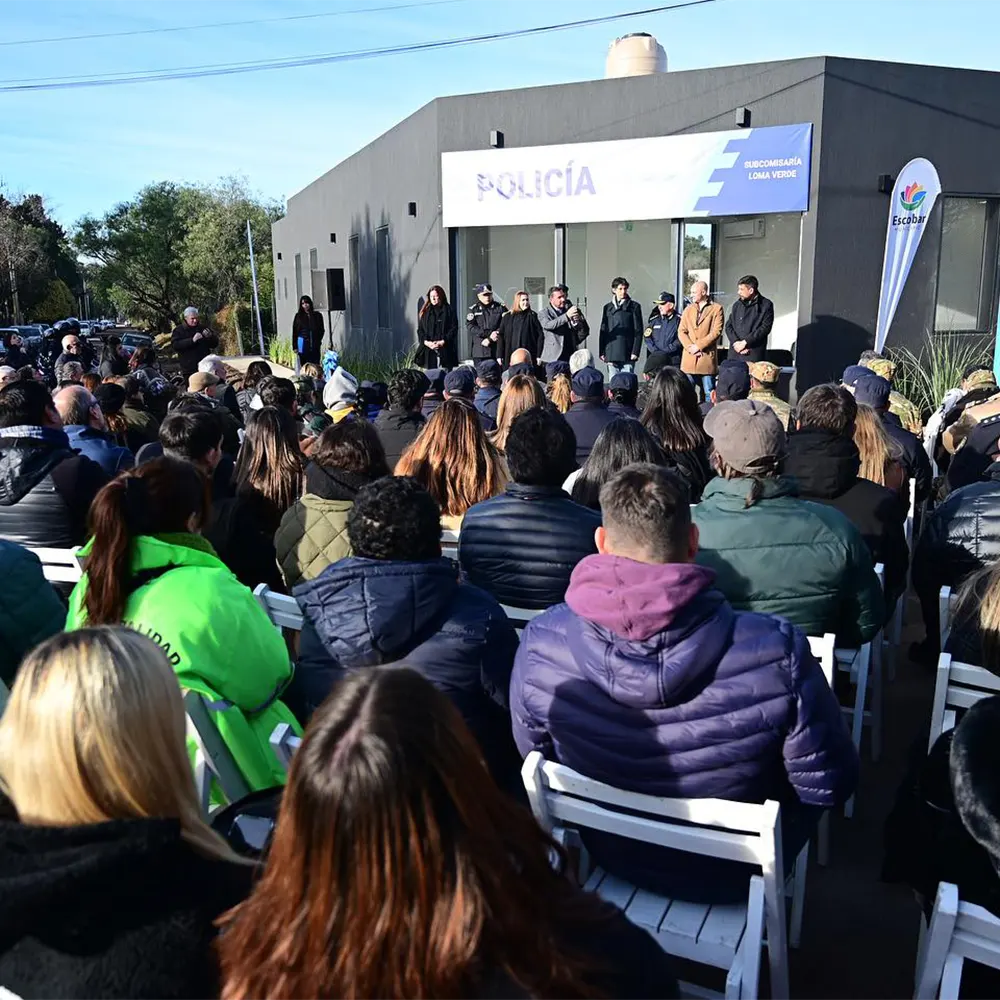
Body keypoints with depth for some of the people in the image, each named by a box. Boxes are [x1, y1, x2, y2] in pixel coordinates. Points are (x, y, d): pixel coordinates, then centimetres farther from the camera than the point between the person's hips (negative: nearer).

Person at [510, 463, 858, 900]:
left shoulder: (540, 645, -27)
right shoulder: (777, 651, -35)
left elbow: (534, 755, -7)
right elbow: (829, 786, -19)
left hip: (614, 859, 2)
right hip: (732, 877, -2)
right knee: (806, 789, 29)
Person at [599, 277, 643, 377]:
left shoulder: (634, 306, 3)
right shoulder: (608, 307, 14)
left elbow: (638, 331, 0)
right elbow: (603, 331, 14)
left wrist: (635, 352, -9)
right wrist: (602, 352, 6)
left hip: (627, 354, -3)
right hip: (611, 355, 3)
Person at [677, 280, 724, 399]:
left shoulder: (716, 308, 2)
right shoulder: (688, 310, 15)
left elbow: (716, 332, -7)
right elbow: (681, 331, 8)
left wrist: (698, 346, -11)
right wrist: (690, 347, -7)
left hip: (707, 357, -4)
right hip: (689, 358, 4)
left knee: (709, 393, -1)